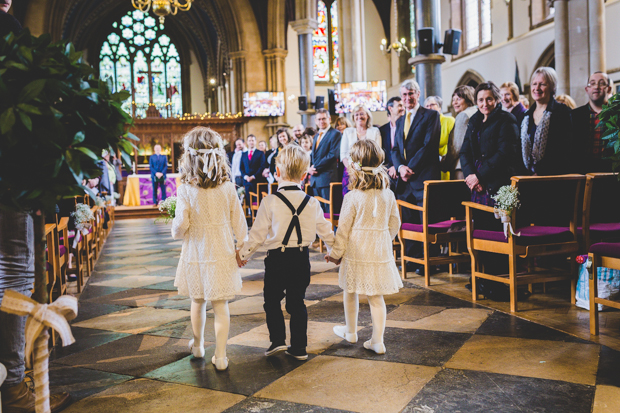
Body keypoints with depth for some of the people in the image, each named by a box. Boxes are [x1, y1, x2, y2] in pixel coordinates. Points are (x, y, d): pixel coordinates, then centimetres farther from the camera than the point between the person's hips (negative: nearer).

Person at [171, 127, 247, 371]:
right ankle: (220, 356, 11)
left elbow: (181, 225, -15)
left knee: (198, 302, 19)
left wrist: (176, 232, 9)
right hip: (222, 253, 0)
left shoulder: (185, 189, -14)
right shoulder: (228, 188, -8)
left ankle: (198, 346, 38)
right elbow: (238, 223, -2)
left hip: (195, 254, 0)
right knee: (221, 306, 7)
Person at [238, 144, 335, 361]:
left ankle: (277, 340, 9)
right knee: (297, 302, 13)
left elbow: (258, 233, -8)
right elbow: (325, 231, 10)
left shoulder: (270, 201, -11)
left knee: (272, 300, 14)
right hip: (302, 258, 4)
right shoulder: (312, 203, 0)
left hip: (277, 258, -3)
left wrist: (243, 254, 6)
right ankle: (299, 347, 17)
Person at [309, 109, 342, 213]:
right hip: (315, 178, 8)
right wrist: (310, 169, 3)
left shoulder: (335, 134, -5)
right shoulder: (316, 136, 22)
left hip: (327, 177, -8)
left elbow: (333, 155, -15)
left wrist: (316, 167, -13)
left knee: (328, 209, -7)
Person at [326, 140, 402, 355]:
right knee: (376, 296, 9)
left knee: (350, 291, 17)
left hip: (357, 252, -3)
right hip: (381, 251, 4)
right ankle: (377, 341, 10)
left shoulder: (352, 197, -14)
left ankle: (350, 331, 33)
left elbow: (343, 229, -8)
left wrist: (336, 253, 3)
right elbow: (395, 224, 8)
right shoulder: (388, 195, -1)